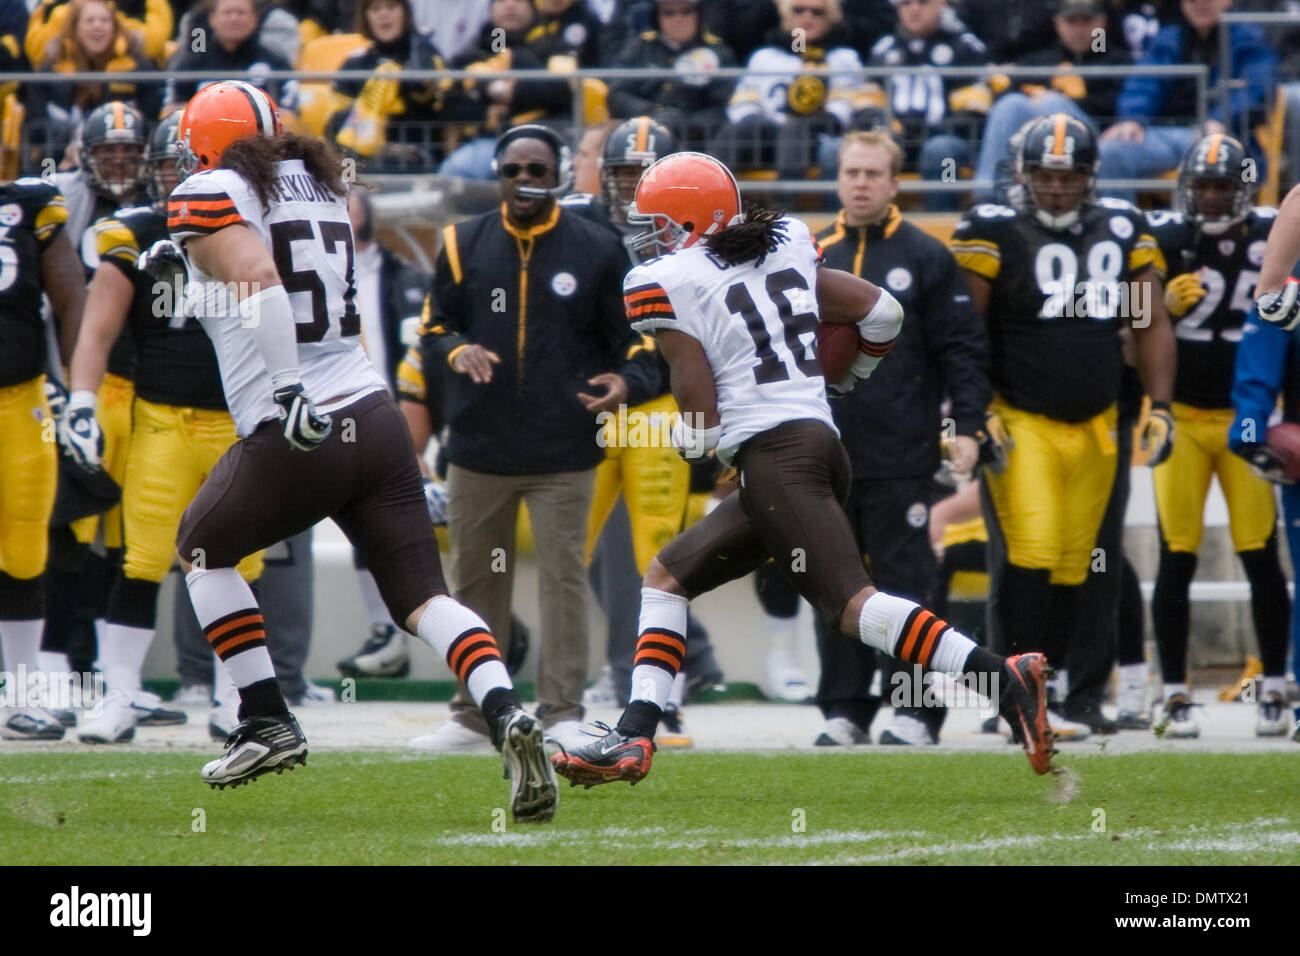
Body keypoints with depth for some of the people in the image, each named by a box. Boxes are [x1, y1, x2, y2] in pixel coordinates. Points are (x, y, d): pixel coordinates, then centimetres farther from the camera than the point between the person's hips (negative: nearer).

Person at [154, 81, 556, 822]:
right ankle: (506, 711, -23)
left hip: (296, 438, -6)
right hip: (376, 419, 6)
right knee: (423, 594, 3)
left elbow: (260, 280, -21)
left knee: (204, 549, 21)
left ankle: (268, 724, 17)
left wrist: (287, 390, -25)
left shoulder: (209, 197, -4)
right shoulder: (320, 189, 17)